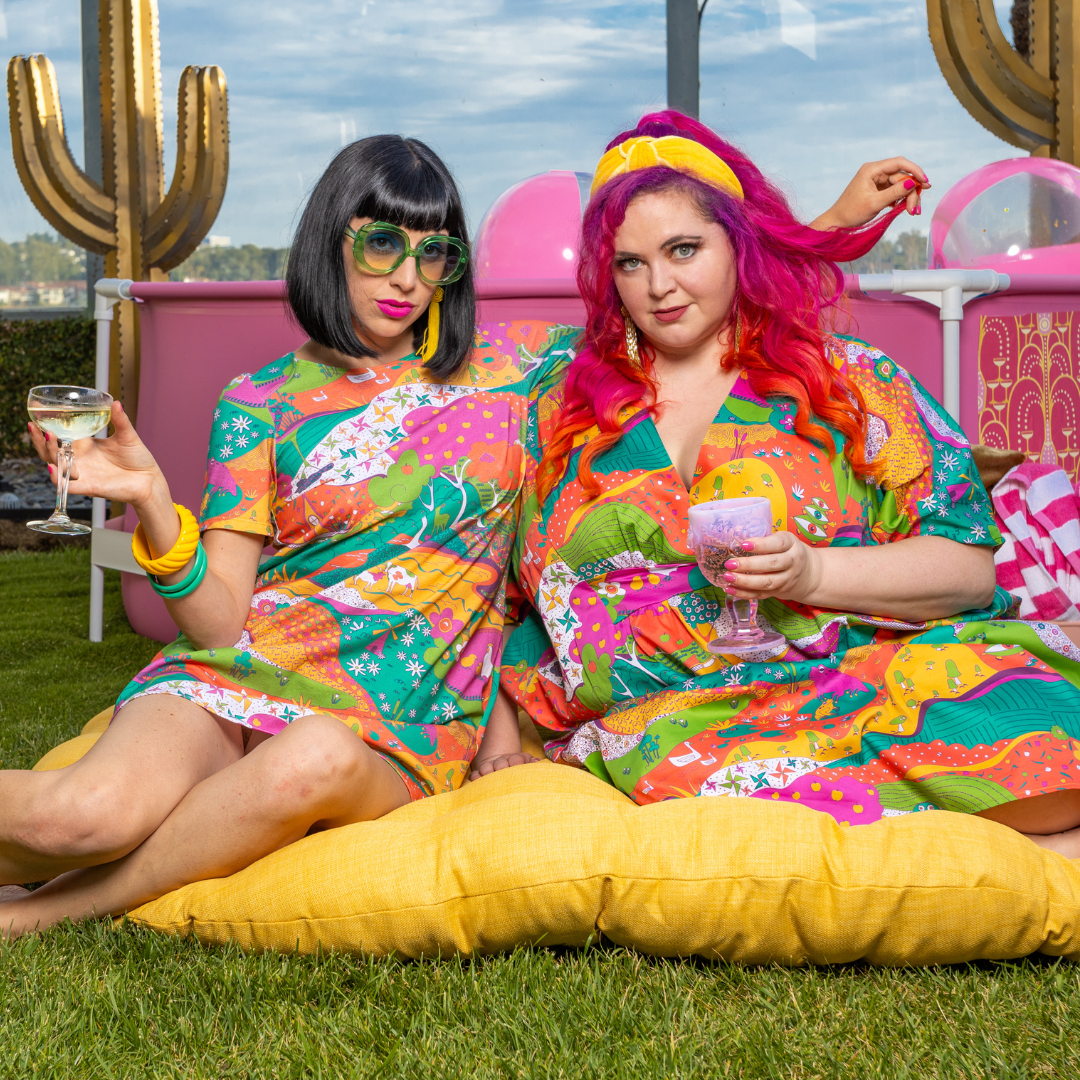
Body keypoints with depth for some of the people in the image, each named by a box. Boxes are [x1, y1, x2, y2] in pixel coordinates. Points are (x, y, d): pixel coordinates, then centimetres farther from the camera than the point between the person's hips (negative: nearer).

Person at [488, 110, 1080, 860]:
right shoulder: (563, 411, 20)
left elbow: (970, 563, 4)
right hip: (661, 712, 1)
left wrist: (810, 574, -10)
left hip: (864, 670, -1)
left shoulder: (850, 381, 12)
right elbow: (524, 604, 24)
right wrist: (502, 747, 13)